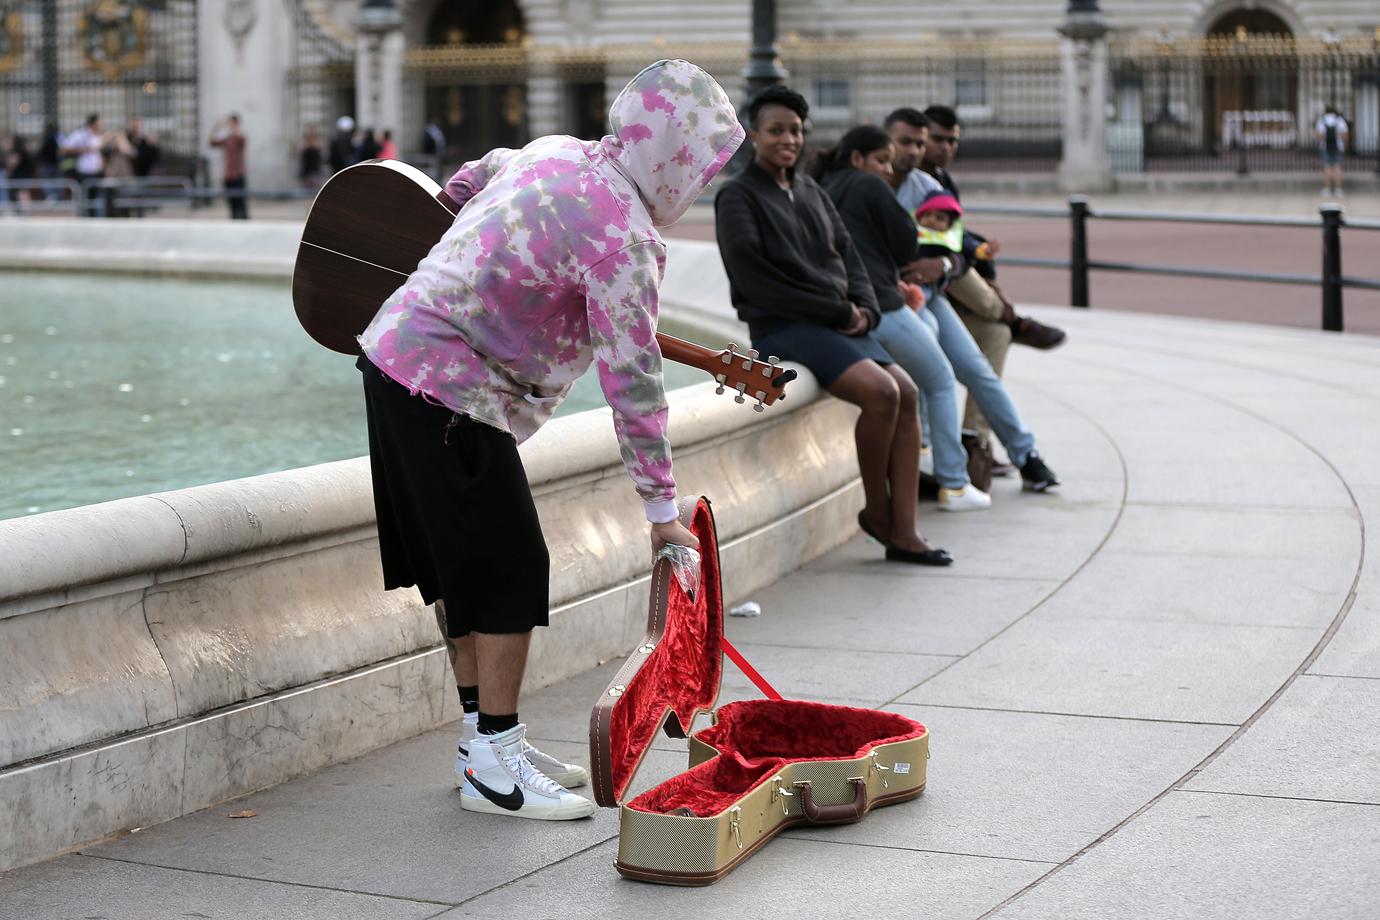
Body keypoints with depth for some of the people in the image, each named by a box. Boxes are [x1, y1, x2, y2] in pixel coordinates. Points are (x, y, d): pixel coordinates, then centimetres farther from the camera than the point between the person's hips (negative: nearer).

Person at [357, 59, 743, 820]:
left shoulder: (554, 153, 8)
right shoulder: (622, 237, -19)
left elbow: (481, 172, 31)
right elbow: (632, 379, -20)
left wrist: (456, 198, 55)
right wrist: (662, 508, -15)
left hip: (397, 353, 10)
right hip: (451, 392, -10)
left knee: (461, 564, 16)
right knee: (511, 568, -5)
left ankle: (484, 739, 26)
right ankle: (494, 768, 1)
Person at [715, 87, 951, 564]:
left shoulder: (811, 191, 17)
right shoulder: (737, 198, -4)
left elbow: (847, 255, 18)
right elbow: (757, 282, -13)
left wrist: (863, 307, -3)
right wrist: (836, 312, -13)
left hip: (840, 324, 7)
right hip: (783, 329, -7)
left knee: (908, 393, -14)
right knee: (881, 393, -26)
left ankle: (903, 533, -17)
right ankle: (876, 510, -5)